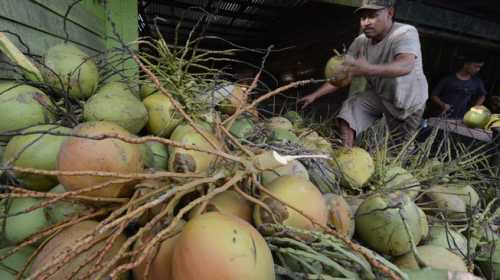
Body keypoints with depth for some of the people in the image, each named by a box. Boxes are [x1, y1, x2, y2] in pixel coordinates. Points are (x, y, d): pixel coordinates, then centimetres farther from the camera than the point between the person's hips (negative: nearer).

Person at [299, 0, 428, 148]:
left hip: (408, 101, -3)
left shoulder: (406, 33, -28)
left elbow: (406, 66, -47)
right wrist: (315, 95, -18)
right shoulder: (360, 42, -13)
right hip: (377, 94, 3)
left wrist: (369, 69, -65)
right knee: (350, 107, -24)